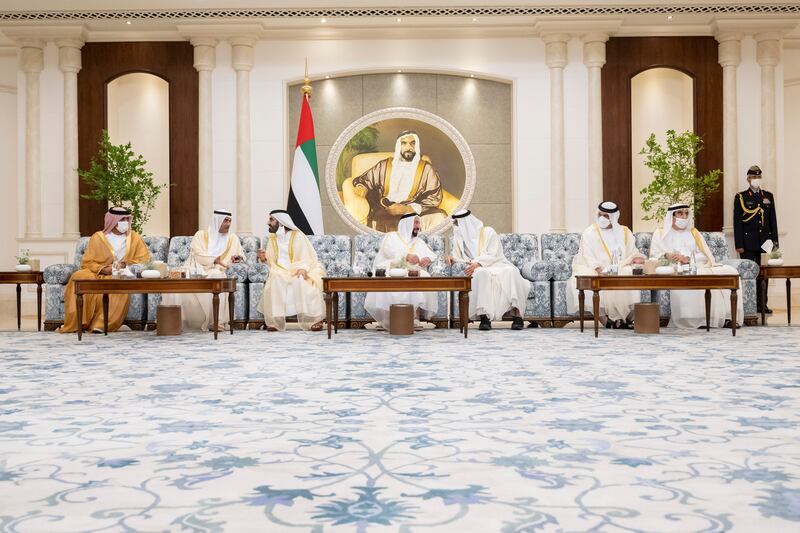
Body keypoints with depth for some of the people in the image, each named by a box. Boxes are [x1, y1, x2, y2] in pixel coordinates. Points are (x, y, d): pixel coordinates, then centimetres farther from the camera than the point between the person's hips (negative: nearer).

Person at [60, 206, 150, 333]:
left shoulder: (134, 237, 9)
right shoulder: (97, 237, 6)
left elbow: (144, 258, 5)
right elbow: (86, 262, 3)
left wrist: (126, 264, -13)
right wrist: (102, 269, -17)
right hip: (97, 273, 0)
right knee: (79, 278, -31)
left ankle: (101, 324, -38)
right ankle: (76, 322, -29)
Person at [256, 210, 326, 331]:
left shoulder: (297, 235, -2)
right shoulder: (272, 239, 13)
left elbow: (308, 256, -10)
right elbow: (272, 261, 15)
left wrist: (303, 268, -30)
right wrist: (264, 258, -8)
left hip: (299, 271, -3)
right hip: (281, 272, 3)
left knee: (302, 282, -36)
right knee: (275, 282, -31)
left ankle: (315, 320, -30)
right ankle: (274, 321, -31)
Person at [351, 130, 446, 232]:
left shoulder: (426, 169, 7)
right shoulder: (384, 165, 13)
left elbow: (434, 197, -1)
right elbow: (363, 180, 20)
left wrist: (408, 209, -16)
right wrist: (361, 187, -7)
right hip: (385, 211, 0)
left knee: (439, 217, -29)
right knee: (376, 221, -34)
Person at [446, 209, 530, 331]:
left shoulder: (488, 232, 5)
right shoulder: (459, 237, 17)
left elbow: (493, 256, -6)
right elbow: (459, 258, 16)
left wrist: (477, 263, -24)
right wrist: (453, 258, -8)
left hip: (495, 265, -1)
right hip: (478, 269, 1)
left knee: (510, 271, -36)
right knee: (481, 274, -39)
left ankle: (517, 314, -40)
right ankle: (484, 316, -46)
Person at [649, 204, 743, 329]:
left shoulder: (694, 233, 22)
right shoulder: (661, 234, 15)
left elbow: (704, 256, 8)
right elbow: (655, 257, 3)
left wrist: (688, 259, -13)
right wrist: (666, 256, -20)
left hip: (696, 267, 4)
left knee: (729, 271, -19)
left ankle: (725, 316, -28)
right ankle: (698, 318, -37)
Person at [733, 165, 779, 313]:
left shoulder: (768, 196, 13)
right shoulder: (740, 197, 2)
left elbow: (773, 220, 13)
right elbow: (737, 222, -3)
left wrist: (774, 241, 7)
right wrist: (739, 245, -9)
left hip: (765, 242, 3)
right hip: (748, 244, -3)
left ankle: (762, 304, 13)